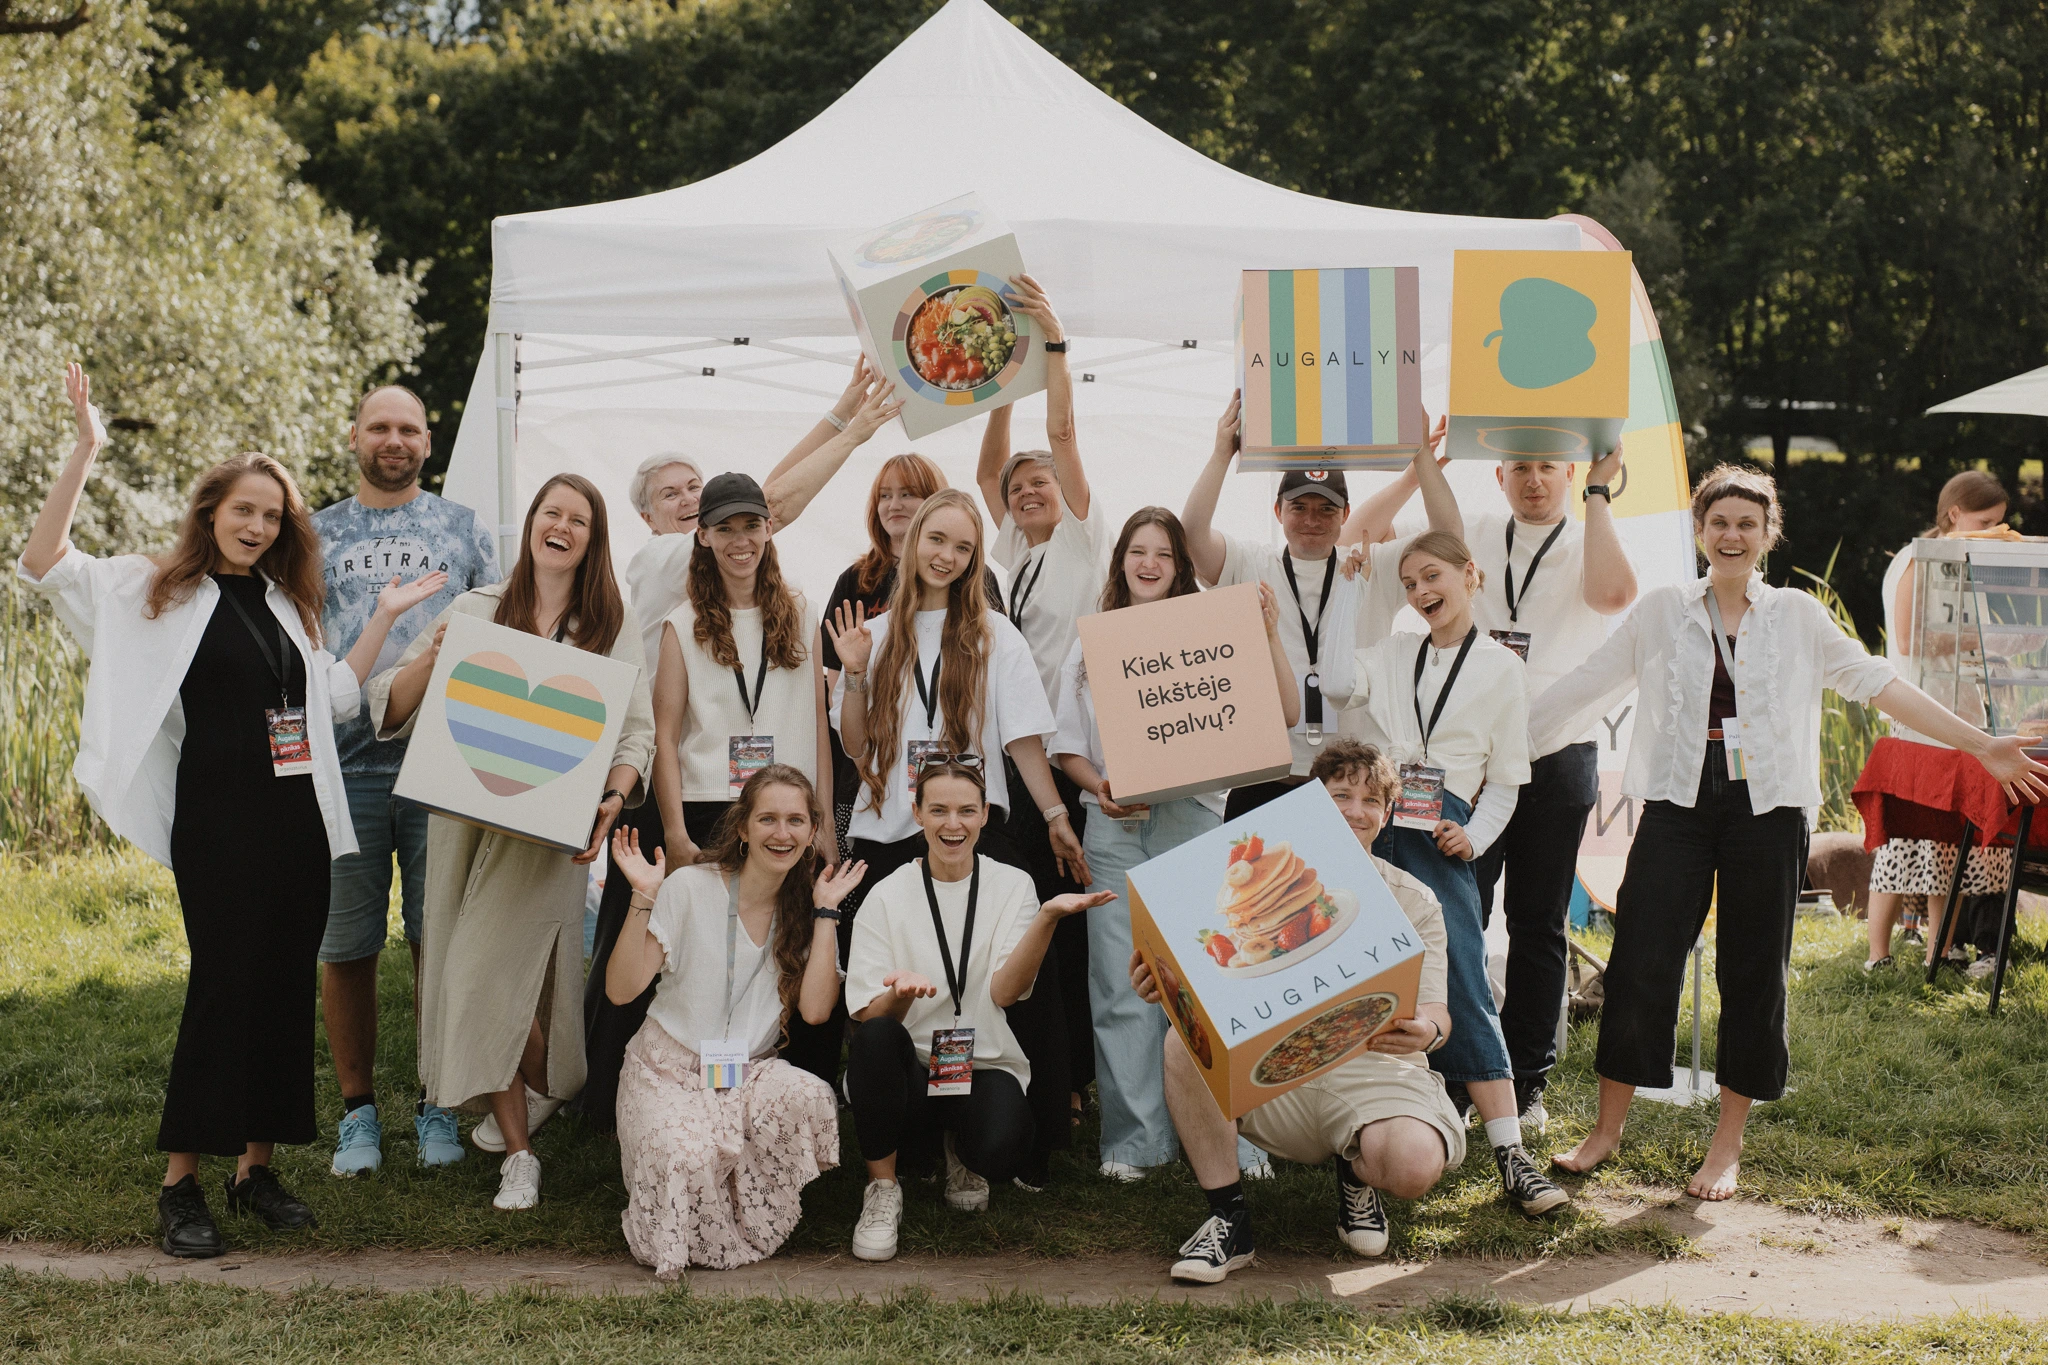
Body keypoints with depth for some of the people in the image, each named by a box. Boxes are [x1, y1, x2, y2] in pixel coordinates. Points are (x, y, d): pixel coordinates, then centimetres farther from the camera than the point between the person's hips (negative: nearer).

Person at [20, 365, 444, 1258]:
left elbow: (336, 699, 16)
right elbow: (44, 564, -9)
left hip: (297, 818, 6)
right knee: (222, 986, -7)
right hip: (217, 821, -5)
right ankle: (181, 1183, 4)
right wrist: (83, 454, -14)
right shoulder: (160, 592, 3)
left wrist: (385, 617, 12)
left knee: (286, 989, 6)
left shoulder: (286, 603, 18)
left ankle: (257, 1166, 17)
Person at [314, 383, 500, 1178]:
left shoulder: (462, 529, 11)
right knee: (344, 946, 5)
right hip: (344, 766, 1)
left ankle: (438, 1105, 15)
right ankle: (357, 1108, 17)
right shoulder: (316, 535, 12)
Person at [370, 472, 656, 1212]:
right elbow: (390, 709, 8)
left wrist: (613, 799, -15)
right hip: (461, 812, 3)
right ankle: (518, 1153, 18)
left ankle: (542, 1091, 13)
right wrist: (431, 659, -11)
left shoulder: (614, 624, 8)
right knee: (461, 976, 3)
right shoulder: (475, 609, 10)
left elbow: (636, 731, 2)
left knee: (489, 972, -13)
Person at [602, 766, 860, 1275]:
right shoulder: (690, 888, -8)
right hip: (668, 1070, -3)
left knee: (810, 1100, -31)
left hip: (752, 1074, 3)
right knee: (689, 1159, -35)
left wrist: (825, 912, -10)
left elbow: (815, 1010, -11)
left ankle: (752, 1219, -3)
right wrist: (643, 900, -23)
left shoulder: (806, 908, 3)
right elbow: (621, 990, -13)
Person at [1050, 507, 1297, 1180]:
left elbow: (1283, 716, 2)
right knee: (1122, 989, 0)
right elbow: (1067, 746, 13)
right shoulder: (1091, 645, 14)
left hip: (1196, 819, -1)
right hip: (1115, 828, 2)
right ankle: (1133, 1140, 9)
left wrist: (1270, 636, -7)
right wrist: (1098, 785, -6)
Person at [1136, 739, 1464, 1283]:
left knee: (1414, 1166, -33)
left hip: (1374, 1069, -1)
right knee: (1185, 1041, -28)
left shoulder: (1414, 901, 8)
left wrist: (1426, 1030, -27)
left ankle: (1358, 1169, 9)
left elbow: (1436, 1012, -1)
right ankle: (1227, 1217, -15)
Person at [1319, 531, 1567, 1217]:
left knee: (1463, 987, -11)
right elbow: (1338, 685, -5)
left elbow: (1506, 779, 8)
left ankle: (1511, 1156, -11)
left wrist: (1475, 836, -8)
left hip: (1442, 833, -3)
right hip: (1372, 820, 3)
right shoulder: (1390, 653, 16)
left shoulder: (1501, 669, 8)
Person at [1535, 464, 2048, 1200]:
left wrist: (1979, 746, 3)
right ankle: (1607, 1129, 11)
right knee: (1639, 964, -4)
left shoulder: (1797, 615, 8)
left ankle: (1727, 1145, 17)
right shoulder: (1662, 610, 7)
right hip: (1678, 807, 0)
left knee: (1753, 975, 4)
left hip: (1766, 811, 0)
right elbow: (1587, 686, 10)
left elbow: (1877, 683, 7)